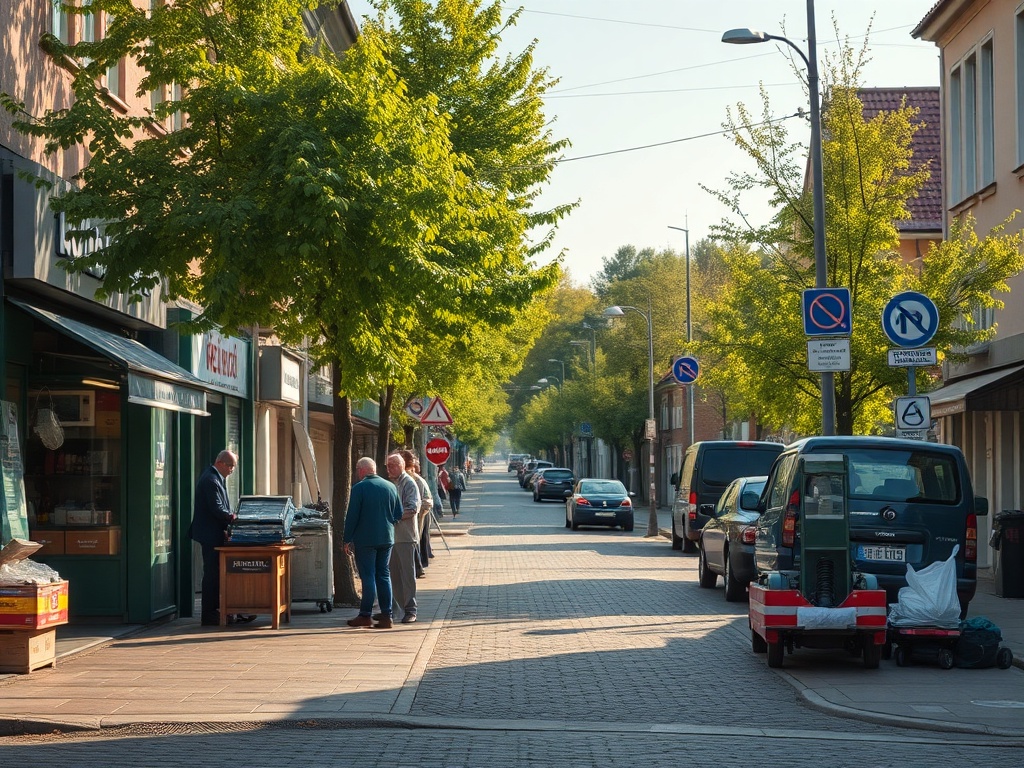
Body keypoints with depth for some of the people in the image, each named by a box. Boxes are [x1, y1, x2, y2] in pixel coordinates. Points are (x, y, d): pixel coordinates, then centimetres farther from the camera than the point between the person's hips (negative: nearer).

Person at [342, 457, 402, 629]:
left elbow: (352, 516, -10)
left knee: (368, 576, -1)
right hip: (387, 538, 5)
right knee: (384, 575, 10)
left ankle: (365, 615, 2)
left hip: (365, 539, -5)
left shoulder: (359, 488, -10)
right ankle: (386, 615, 8)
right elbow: (399, 514, 8)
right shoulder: (390, 487, 5)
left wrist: (347, 540, -3)